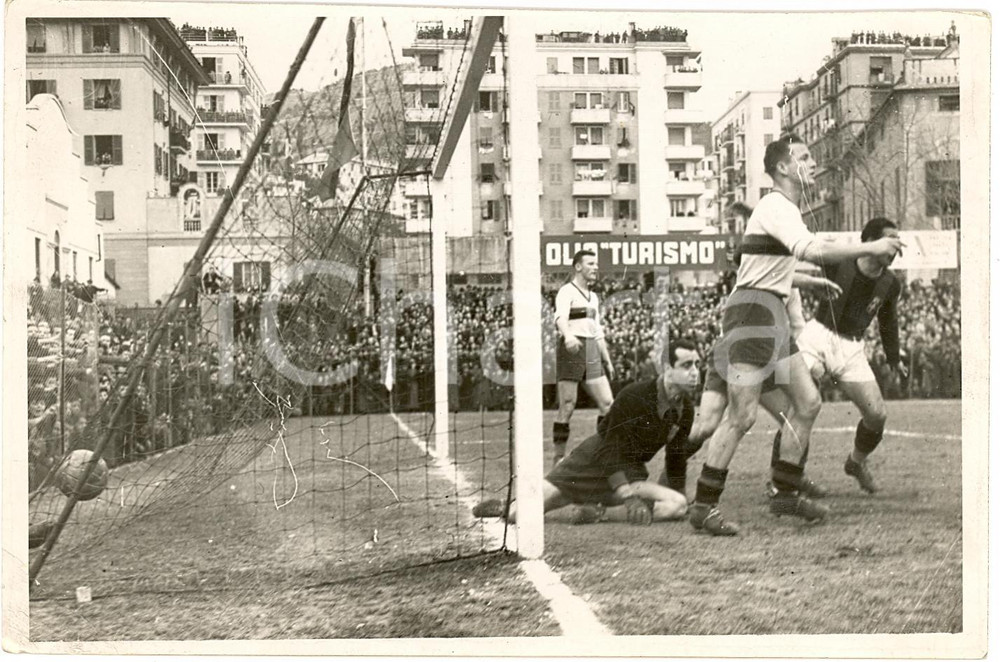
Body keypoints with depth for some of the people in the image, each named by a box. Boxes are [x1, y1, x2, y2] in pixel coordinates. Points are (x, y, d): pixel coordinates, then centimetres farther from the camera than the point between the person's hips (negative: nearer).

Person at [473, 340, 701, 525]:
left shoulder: (686, 409, -4)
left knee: (678, 504, -23)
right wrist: (627, 496, -28)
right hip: (594, 460, -5)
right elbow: (610, 449, -21)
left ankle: (596, 510, -19)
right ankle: (500, 508, 21)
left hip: (629, 471, 5)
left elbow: (676, 455, 12)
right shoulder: (633, 396, -22)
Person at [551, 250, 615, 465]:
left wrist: (607, 360, 23)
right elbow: (561, 317, -25)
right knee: (567, 407, -6)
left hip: (591, 352, 8)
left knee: (607, 403, 3)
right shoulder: (567, 292, -5)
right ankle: (559, 457, 1)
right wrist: (568, 336, -45)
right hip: (571, 350, -8)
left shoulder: (593, 296, 20)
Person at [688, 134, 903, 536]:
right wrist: (871, 248, -27)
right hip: (752, 310, -10)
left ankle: (785, 492, 18)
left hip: (772, 314, 10)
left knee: (808, 403, 10)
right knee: (742, 416, -11)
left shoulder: (783, 208, 18)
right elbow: (813, 252, -31)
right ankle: (702, 507, -5)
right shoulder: (776, 207, -15)